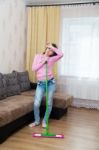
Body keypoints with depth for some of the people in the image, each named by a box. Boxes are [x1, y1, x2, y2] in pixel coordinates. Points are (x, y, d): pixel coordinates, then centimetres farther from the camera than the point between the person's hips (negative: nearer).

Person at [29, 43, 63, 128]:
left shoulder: (52, 59, 4)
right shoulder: (38, 56, 7)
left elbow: (61, 54, -15)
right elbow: (33, 69, -3)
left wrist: (52, 47, -8)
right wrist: (43, 61, -9)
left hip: (51, 82, 0)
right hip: (40, 83, 0)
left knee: (49, 103, 5)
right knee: (36, 103, -5)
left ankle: (44, 121, 24)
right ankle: (37, 121, 19)